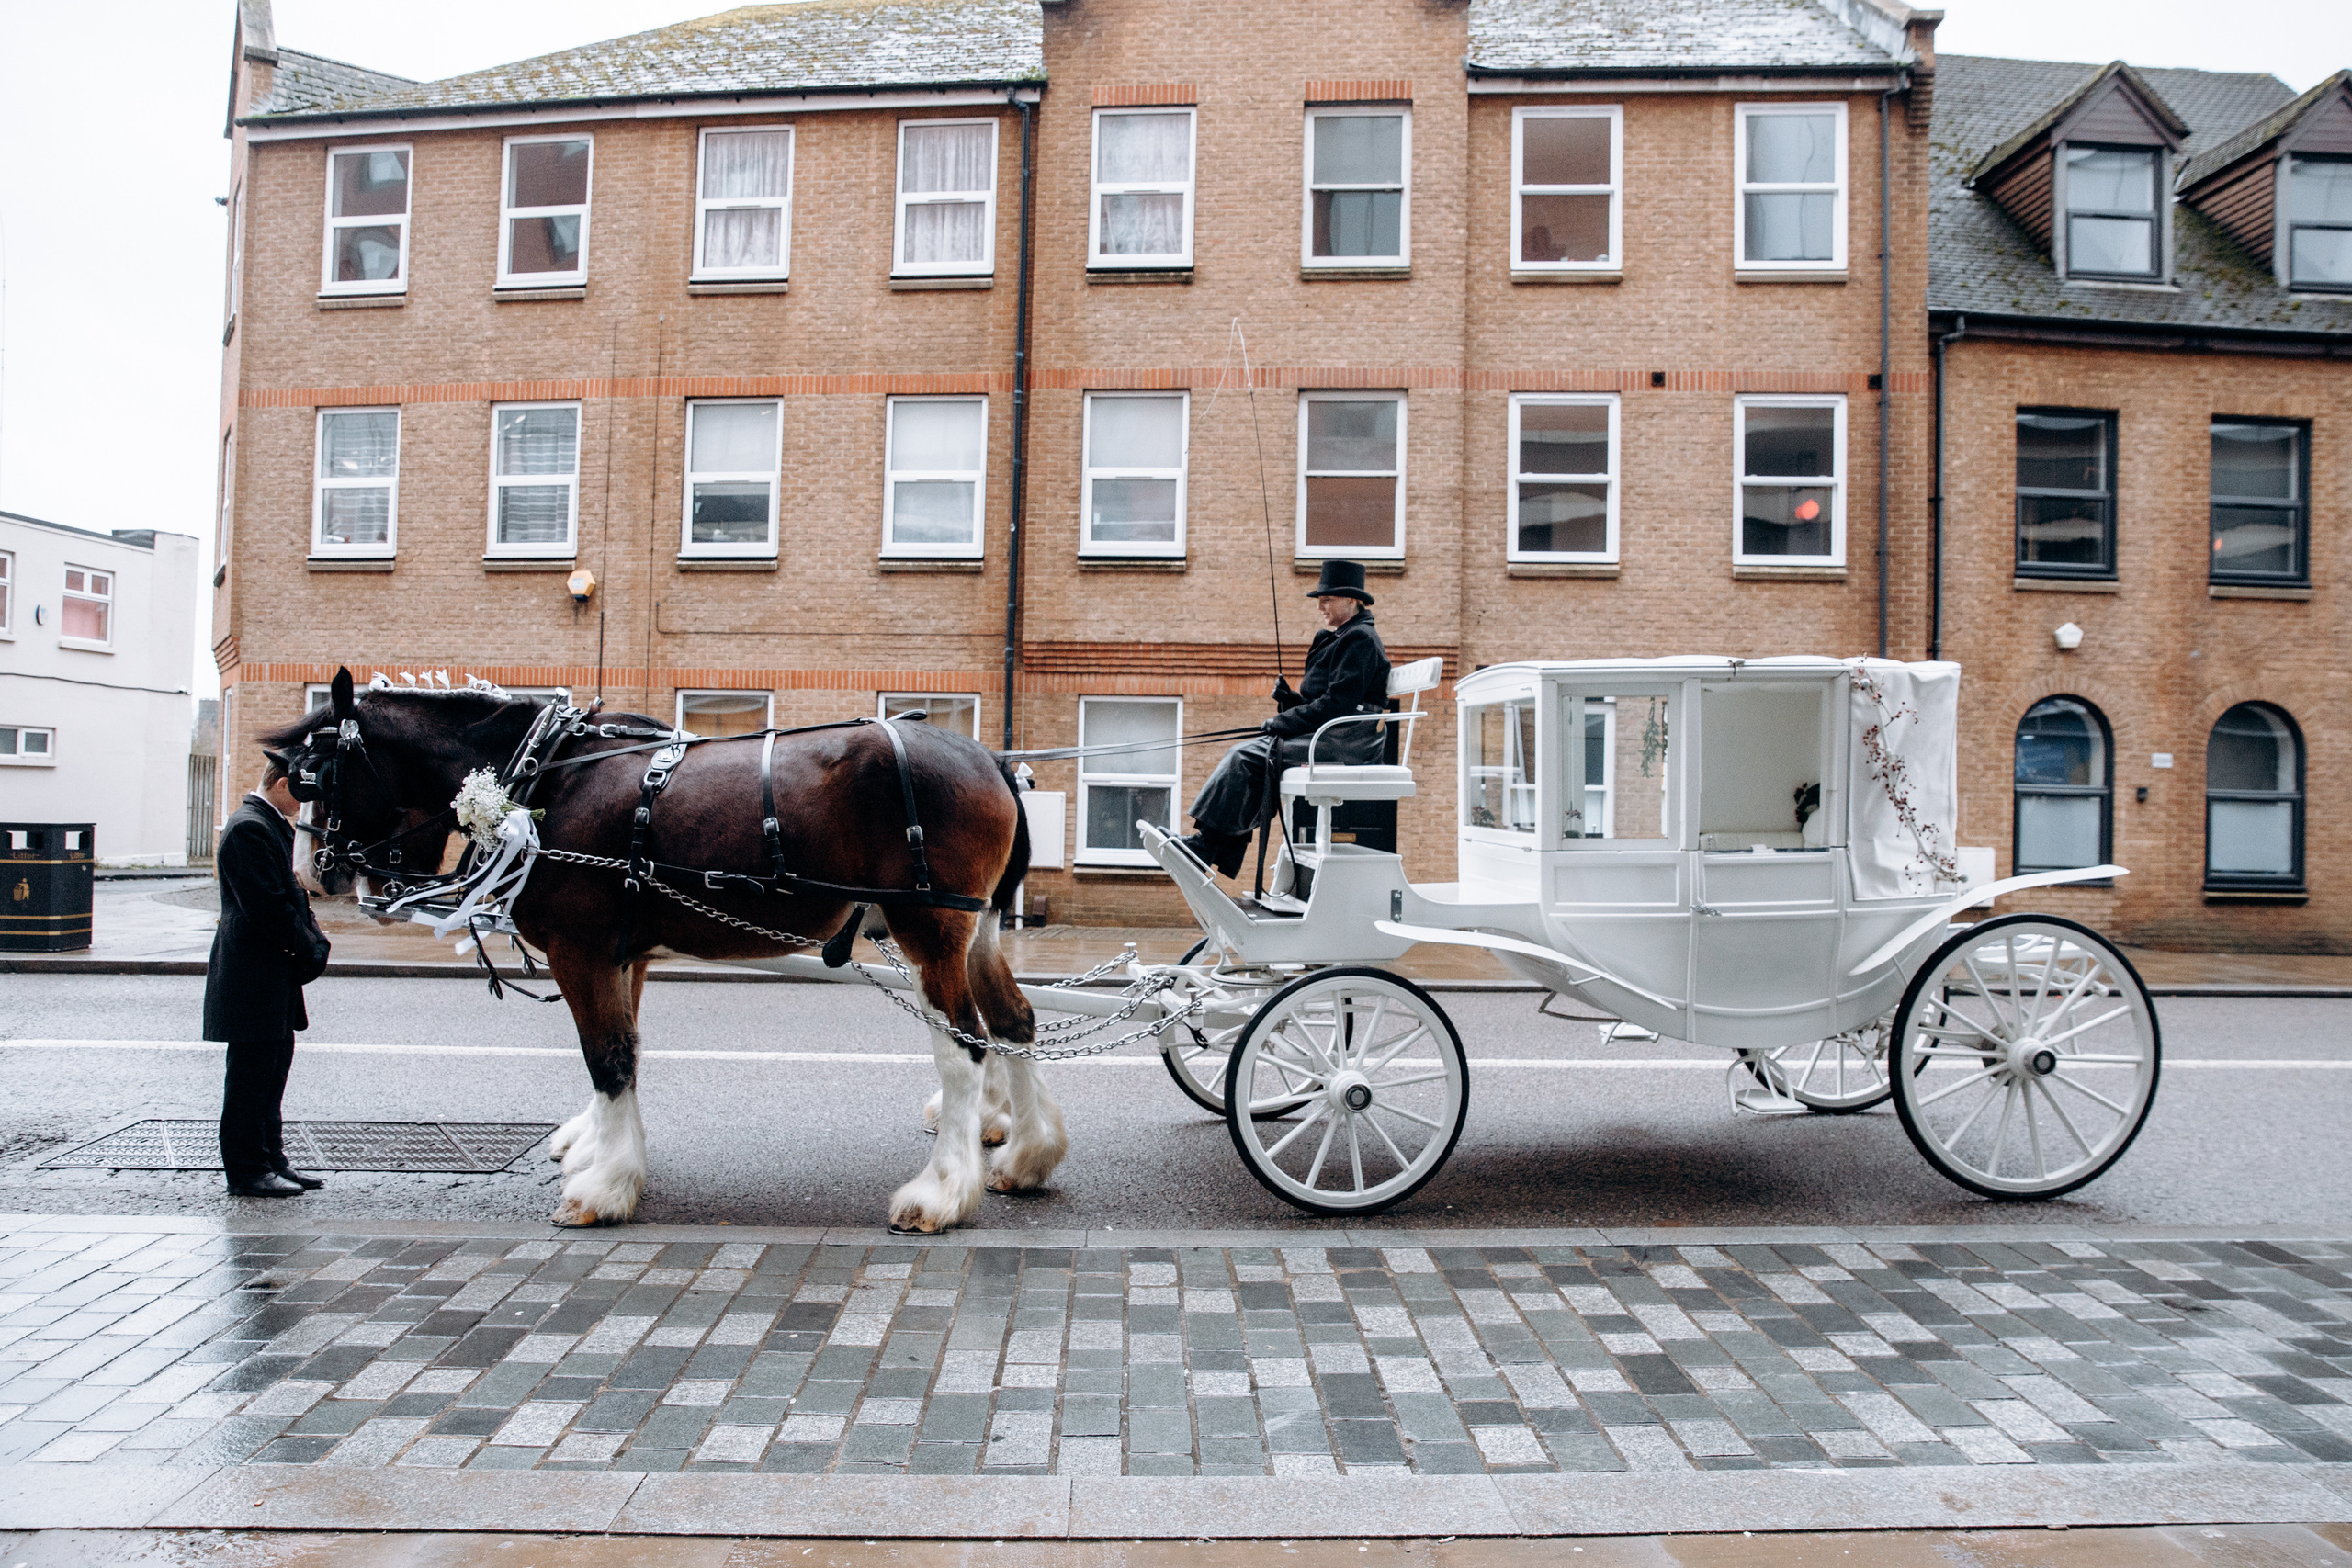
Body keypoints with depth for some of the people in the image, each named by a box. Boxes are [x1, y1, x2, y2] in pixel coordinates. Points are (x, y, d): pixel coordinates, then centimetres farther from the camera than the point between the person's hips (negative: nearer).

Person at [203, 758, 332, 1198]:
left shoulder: (272, 825, 16)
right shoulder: (249, 828, -17)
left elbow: (288, 892, 19)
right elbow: (266, 905, -23)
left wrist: (312, 940, 5)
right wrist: (307, 946, -13)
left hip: (274, 975, 11)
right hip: (253, 974, -11)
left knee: (273, 1067, 15)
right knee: (251, 1071, -2)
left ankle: (269, 1160, 23)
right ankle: (247, 1170, 6)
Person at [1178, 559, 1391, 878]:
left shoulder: (1359, 639, -10)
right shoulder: (1340, 638, 22)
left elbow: (1339, 703, -19)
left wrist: (1283, 722, -14)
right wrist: (1289, 699, 3)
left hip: (1348, 739, -10)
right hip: (1334, 735, 10)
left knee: (1247, 756, -19)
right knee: (1245, 755, -3)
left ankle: (1206, 845, -14)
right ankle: (1225, 854, -10)